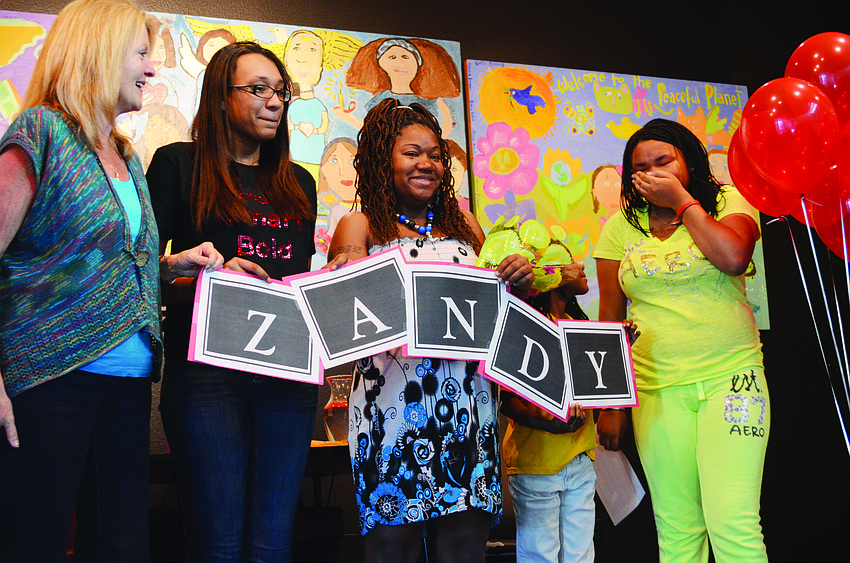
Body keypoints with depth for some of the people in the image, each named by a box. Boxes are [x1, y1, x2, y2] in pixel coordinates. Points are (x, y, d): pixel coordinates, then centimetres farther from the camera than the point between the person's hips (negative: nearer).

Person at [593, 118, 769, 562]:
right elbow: (609, 321, 9)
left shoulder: (728, 201, 6)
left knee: (734, 524, -11)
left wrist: (682, 200, -7)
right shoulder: (621, 227, 9)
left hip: (731, 376, -1)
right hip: (655, 389, 2)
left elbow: (733, 258, -17)